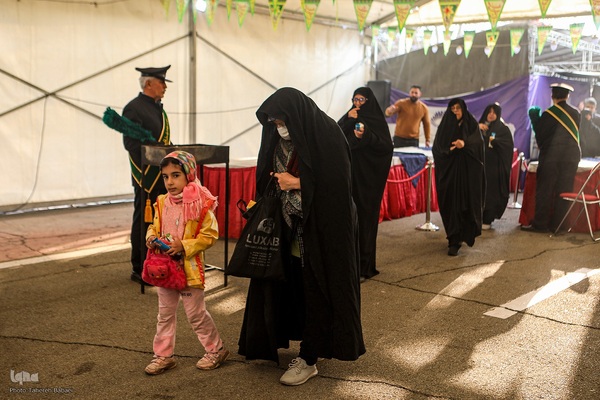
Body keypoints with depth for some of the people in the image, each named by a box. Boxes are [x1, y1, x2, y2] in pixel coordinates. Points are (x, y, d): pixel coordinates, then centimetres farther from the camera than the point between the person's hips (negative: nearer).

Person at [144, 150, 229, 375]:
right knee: (165, 314, 15)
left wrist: (184, 246, -23)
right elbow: (154, 227, 15)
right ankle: (163, 355, 27)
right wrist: (151, 238, -7)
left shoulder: (200, 203, -16)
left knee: (196, 314, 6)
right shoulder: (162, 203, 2)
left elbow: (211, 234, -15)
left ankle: (216, 349, 24)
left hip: (189, 268, -6)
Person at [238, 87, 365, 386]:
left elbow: (337, 184, -18)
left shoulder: (327, 136, -16)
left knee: (316, 289, 1)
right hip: (290, 225, 6)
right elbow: (269, 178, 13)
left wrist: (297, 183, -17)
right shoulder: (280, 138, 5)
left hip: (322, 226, -6)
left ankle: (308, 358, 11)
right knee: (289, 282, 7)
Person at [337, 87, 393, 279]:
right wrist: (348, 120, -12)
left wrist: (366, 136, -23)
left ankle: (365, 264, 1)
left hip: (368, 176, -4)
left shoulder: (377, 121, -1)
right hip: (350, 175, 4)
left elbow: (387, 147, -11)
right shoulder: (349, 118, 12)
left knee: (366, 216, -4)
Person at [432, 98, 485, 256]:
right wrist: (449, 149, -20)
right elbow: (438, 147, 0)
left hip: (469, 169, 0)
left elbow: (478, 141, -12)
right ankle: (454, 240, -3)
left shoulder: (471, 124, 6)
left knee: (468, 202, 2)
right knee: (453, 203, -5)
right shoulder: (446, 125, 8)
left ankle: (467, 233, 24)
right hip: (450, 169, 0)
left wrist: (465, 143, -32)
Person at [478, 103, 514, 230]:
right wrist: (477, 128, -14)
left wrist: (494, 141, -21)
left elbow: (509, 144, -7)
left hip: (494, 166, -3)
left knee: (490, 192, -4)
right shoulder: (479, 126, 15)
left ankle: (487, 220, 0)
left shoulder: (503, 129, 5)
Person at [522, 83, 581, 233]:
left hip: (551, 157, -4)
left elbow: (540, 136, -1)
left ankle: (539, 224, 2)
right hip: (572, 157, 4)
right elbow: (575, 135, 16)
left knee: (544, 191, 2)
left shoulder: (548, 114, -9)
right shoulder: (576, 114, 4)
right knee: (563, 192, 7)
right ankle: (557, 224, 9)